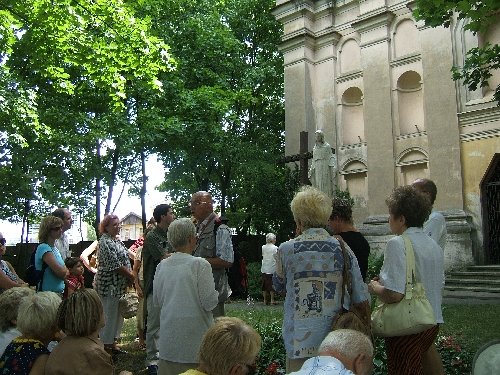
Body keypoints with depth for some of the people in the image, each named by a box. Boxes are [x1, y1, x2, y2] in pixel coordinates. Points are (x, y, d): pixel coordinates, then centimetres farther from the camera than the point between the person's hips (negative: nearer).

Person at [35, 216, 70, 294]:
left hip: (59, 291, 8)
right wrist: (65, 269, -2)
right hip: (47, 292, -8)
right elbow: (61, 271, -23)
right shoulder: (43, 248, -16)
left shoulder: (55, 248, 10)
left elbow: (65, 273, 12)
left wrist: (65, 272, -10)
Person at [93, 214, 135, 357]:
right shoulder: (105, 242, -16)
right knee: (109, 315, -1)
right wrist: (131, 276, -12)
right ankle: (106, 345, 9)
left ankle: (112, 343, 25)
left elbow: (124, 260, 18)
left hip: (119, 285, 10)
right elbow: (115, 264, -22)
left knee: (117, 314, 14)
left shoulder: (116, 240, 14)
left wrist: (129, 276, 3)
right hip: (109, 285, -10)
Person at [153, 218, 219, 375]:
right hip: (194, 332, -5)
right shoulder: (200, 265, -15)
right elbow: (209, 302, -15)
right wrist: (216, 294, 4)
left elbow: (157, 301, 9)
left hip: (169, 333, 5)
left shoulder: (162, 266, 0)